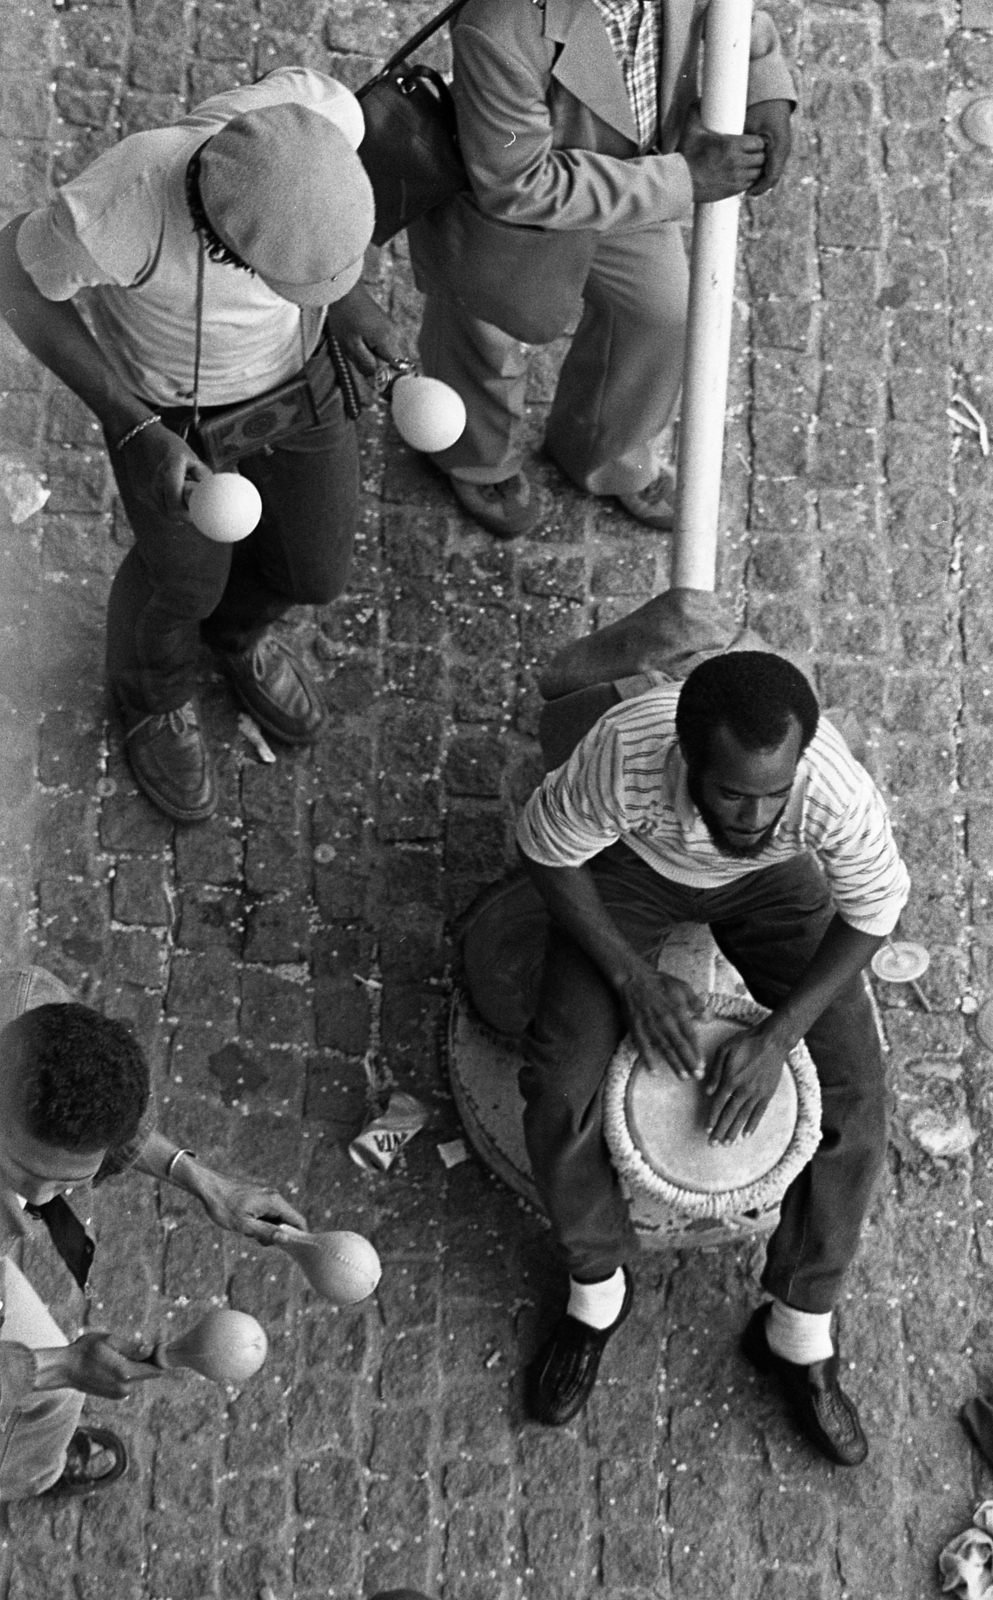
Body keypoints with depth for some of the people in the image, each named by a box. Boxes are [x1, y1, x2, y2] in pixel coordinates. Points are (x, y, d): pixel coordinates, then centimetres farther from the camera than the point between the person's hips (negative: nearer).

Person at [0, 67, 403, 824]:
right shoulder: (118, 209, -41)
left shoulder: (325, 112, -32)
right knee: (187, 576, 21)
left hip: (290, 363, 3)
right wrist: (136, 431, -23)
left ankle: (235, 621, 55)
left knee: (313, 569, 21)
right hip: (165, 398, -3)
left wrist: (343, 296, -9)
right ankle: (155, 682, 54)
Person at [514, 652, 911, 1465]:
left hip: (774, 882, 1)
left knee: (855, 1096, -11)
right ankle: (597, 1287, 12)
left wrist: (778, 1034, -22)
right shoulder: (621, 758, -41)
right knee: (561, 1090, -17)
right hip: (633, 863, -1)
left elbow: (872, 913, -17)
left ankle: (800, 1329, 10)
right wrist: (633, 978, -22)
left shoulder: (839, 796, -39)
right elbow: (547, 851, -18)